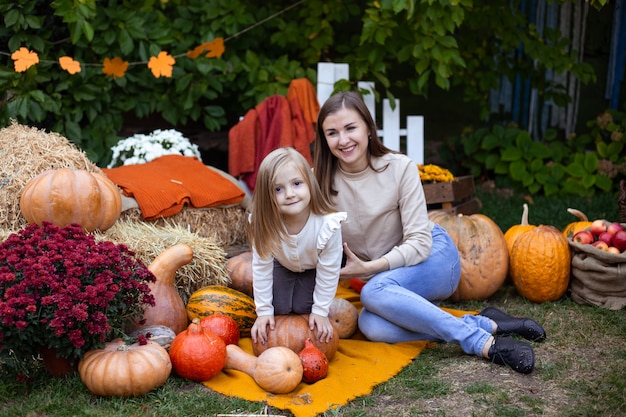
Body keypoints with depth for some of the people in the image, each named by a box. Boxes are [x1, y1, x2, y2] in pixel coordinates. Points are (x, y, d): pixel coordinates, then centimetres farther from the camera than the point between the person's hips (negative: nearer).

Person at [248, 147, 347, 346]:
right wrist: (264, 310, -16)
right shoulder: (264, 224, -37)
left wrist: (320, 311, -18)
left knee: (303, 308, -9)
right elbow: (261, 269, -22)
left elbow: (329, 271, -26)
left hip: (313, 268, -1)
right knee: (279, 309, -9)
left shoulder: (327, 224, -41)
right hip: (283, 265, 1)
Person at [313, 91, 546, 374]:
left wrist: (369, 267, -26)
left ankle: (484, 343, -32)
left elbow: (419, 243, -16)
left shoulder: (400, 168, -16)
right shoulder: (320, 180, -10)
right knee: (370, 326, -31)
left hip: (433, 256, -3)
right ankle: (484, 324, -25)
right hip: (386, 276, 3)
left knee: (374, 291, -35)